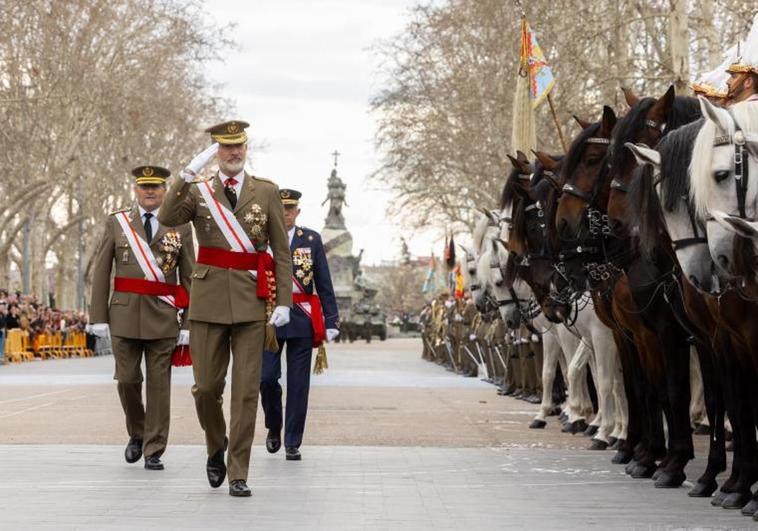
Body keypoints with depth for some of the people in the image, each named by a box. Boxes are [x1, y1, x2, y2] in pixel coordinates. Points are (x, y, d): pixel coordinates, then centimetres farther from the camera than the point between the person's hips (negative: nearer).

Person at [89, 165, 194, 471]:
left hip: (163, 318, 0)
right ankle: (136, 434, 26)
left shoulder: (180, 226, 6)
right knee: (127, 380, 1)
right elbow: (101, 272, 5)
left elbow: (189, 277, 5)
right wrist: (98, 317, -2)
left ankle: (153, 452, 6)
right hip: (125, 316, 1)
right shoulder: (116, 223, 7)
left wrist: (189, 324, -2)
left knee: (159, 385, -1)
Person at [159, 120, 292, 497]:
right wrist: (188, 175, -22)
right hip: (209, 299, 0)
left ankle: (238, 474, 3)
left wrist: (284, 301, -3)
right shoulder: (197, 191, 7)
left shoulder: (266, 192, 6)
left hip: (252, 301, 0)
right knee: (206, 385, 2)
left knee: (246, 389, -2)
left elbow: (282, 252, 5)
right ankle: (216, 448, 30)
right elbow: (166, 219, -14)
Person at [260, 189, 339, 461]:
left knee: (298, 383, 1)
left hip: (302, 319, 1)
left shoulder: (311, 240, 6)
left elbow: (324, 283, 6)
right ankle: (274, 428, 19)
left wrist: (331, 321, 1)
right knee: (267, 377, -6)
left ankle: (292, 443, 8)